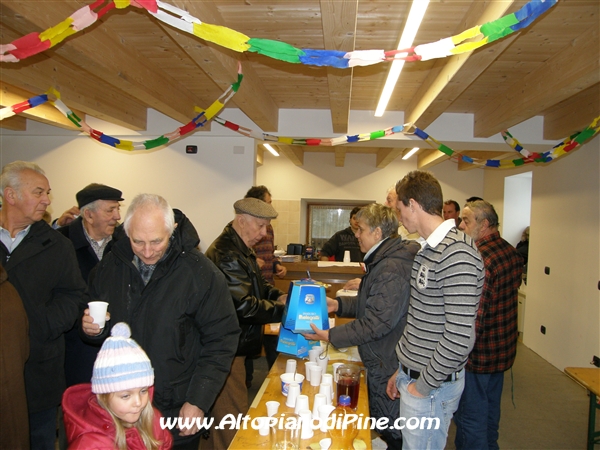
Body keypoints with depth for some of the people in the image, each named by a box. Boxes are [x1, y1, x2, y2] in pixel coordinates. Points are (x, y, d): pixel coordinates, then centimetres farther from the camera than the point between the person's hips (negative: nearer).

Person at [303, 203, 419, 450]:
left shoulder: (390, 270, -27)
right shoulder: (383, 260, 8)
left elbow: (377, 323, -27)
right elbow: (370, 303, 15)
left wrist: (331, 336, -22)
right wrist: (338, 304, 3)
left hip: (387, 365, -10)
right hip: (380, 360, 10)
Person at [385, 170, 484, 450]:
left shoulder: (457, 255, -23)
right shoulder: (428, 250, 9)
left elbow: (460, 339, -27)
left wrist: (423, 386, -16)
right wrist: (404, 371, 14)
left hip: (431, 386, -9)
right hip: (413, 376, 9)